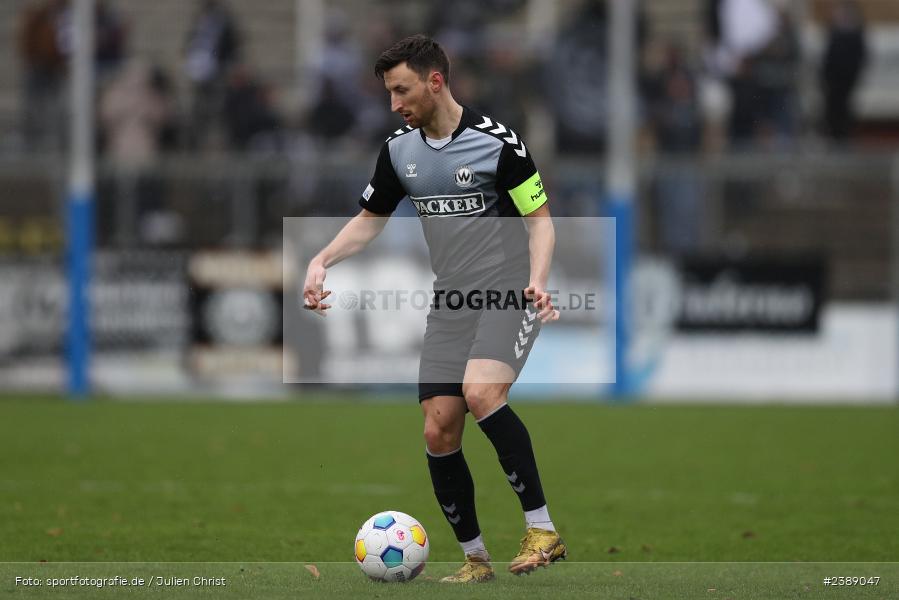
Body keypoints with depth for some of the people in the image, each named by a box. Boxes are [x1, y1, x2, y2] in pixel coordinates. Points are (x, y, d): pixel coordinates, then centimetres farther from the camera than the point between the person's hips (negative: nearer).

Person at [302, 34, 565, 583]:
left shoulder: (497, 141, -11)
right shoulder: (400, 150, 8)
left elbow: (540, 217, -7)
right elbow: (370, 220, 19)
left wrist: (537, 280, -24)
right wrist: (322, 261, 3)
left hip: (509, 296, -6)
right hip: (450, 305, 6)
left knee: (481, 393, -31)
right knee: (439, 430, -3)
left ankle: (542, 529, -23)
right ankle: (475, 558, 13)